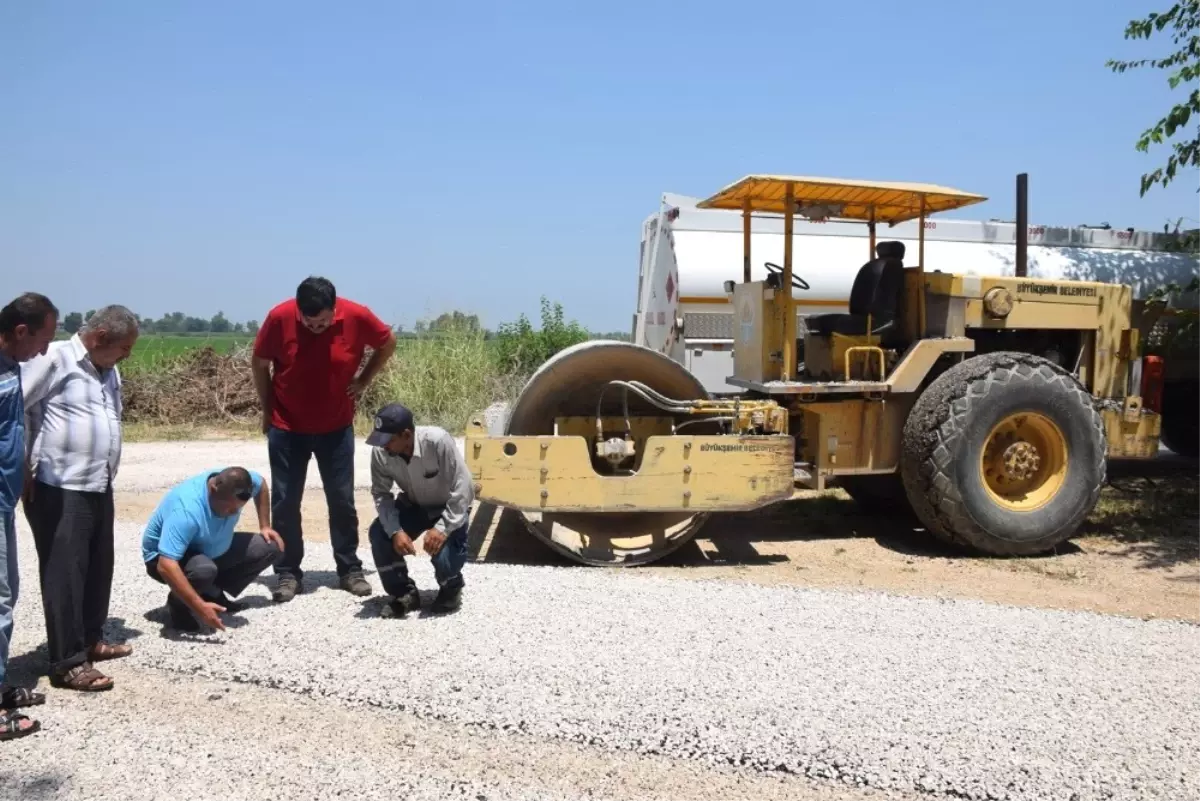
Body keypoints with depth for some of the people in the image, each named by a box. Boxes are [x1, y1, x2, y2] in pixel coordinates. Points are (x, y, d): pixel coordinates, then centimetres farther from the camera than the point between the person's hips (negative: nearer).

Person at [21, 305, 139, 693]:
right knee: (65, 574, -3)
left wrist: (107, 472, 16)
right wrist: (24, 471, -13)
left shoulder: (109, 371, 14)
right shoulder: (53, 359, -12)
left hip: (99, 487, 8)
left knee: (98, 568, 16)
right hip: (59, 490, -8)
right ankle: (67, 663, 3)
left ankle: (91, 640, 30)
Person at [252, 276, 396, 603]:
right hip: (286, 427, 0)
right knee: (285, 502, 3)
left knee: (342, 501, 6)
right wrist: (267, 409, 2)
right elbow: (260, 364, -2)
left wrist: (363, 381, -2)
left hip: (336, 427, 1)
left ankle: (350, 570, 18)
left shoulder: (356, 316, -17)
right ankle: (288, 573, 15)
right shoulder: (279, 318, -18)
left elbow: (388, 343, 3)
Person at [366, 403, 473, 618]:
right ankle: (404, 593, 0)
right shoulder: (380, 452, -23)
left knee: (443, 555, -28)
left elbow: (463, 489, -30)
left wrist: (442, 528, -35)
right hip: (414, 505, 4)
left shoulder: (438, 441, -36)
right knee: (378, 534, -22)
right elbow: (381, 494, -13)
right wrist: (395, 531, -28)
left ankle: (451, 589, 10)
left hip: (450, 508, -4)